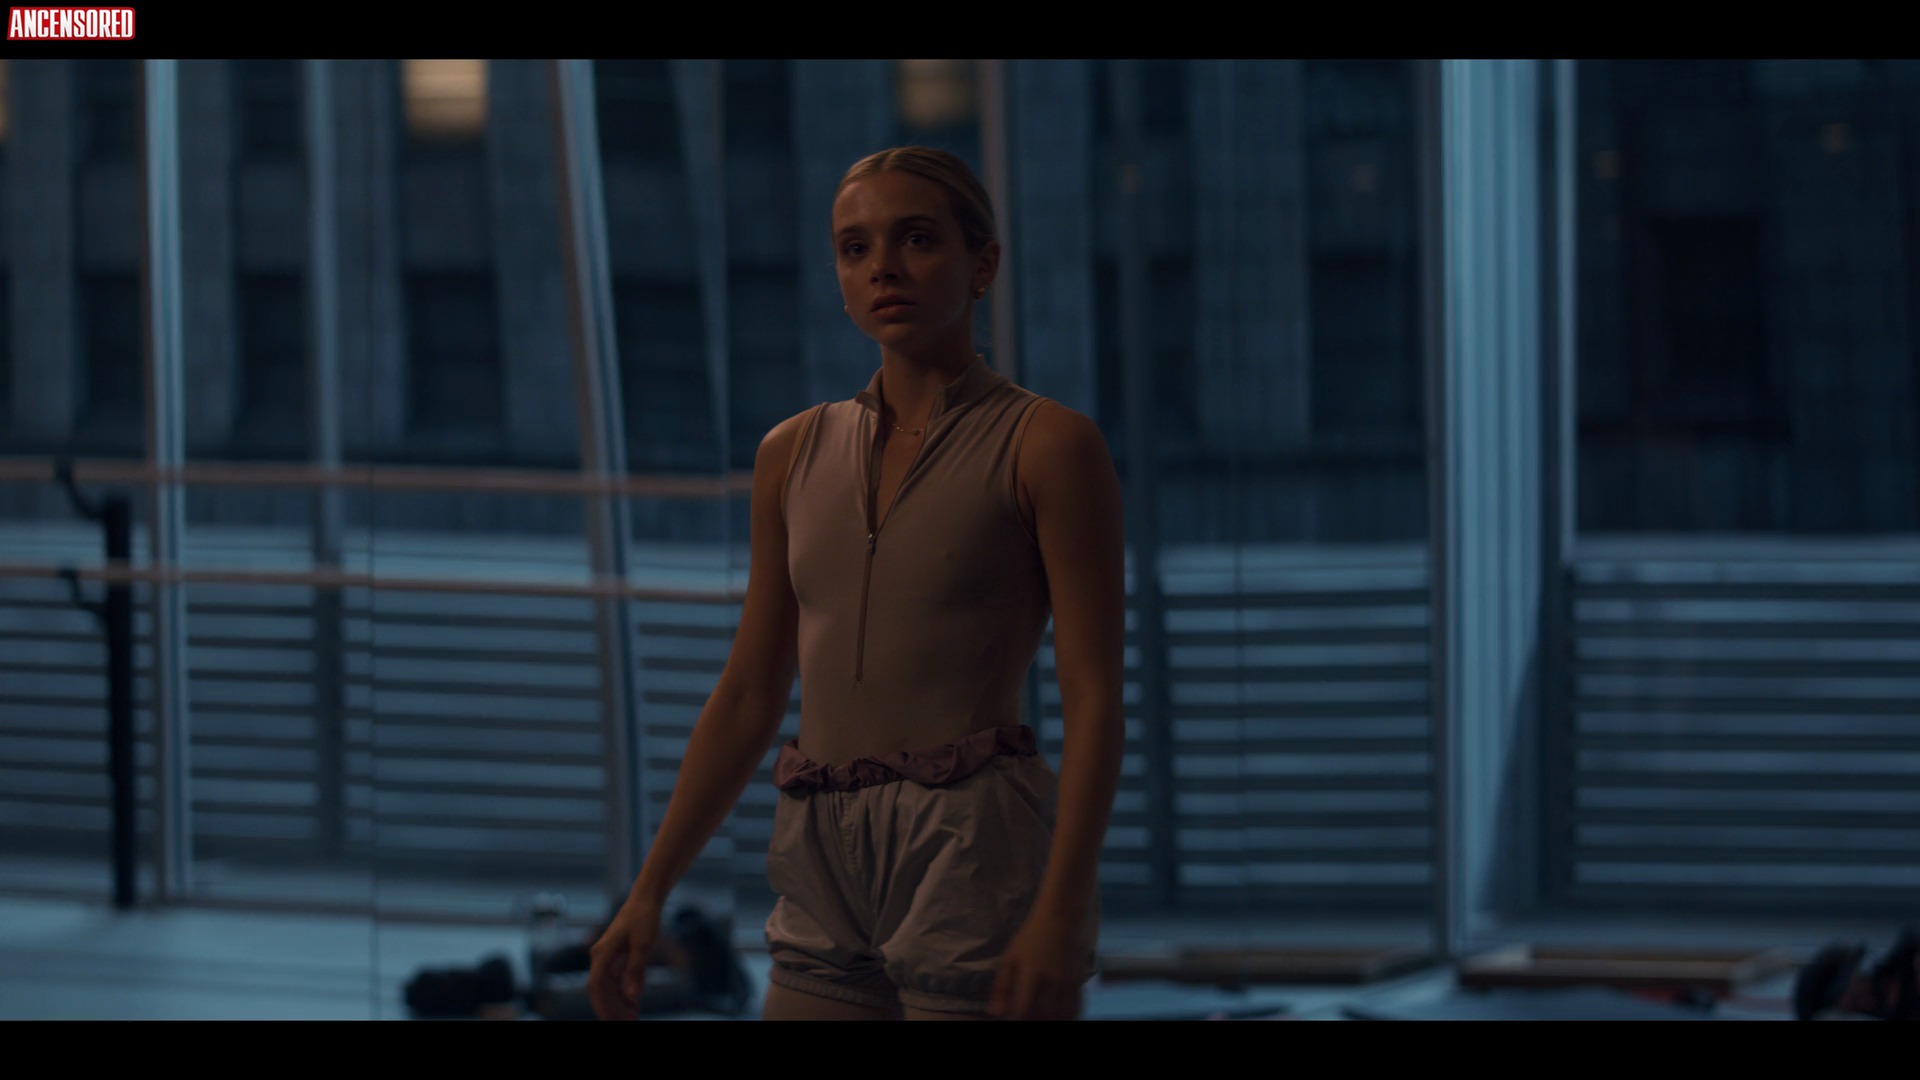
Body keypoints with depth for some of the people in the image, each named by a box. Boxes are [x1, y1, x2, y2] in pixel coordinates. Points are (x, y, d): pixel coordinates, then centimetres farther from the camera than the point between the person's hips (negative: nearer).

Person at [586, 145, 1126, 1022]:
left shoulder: (1048, 446, -3)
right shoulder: (795, 455, 14)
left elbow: (1095, 702, -9)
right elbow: (746, 699, 18)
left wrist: (1062, 913, -20)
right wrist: (648, 893, 12)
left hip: (981, 863, -6)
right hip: (833, 887, 6)